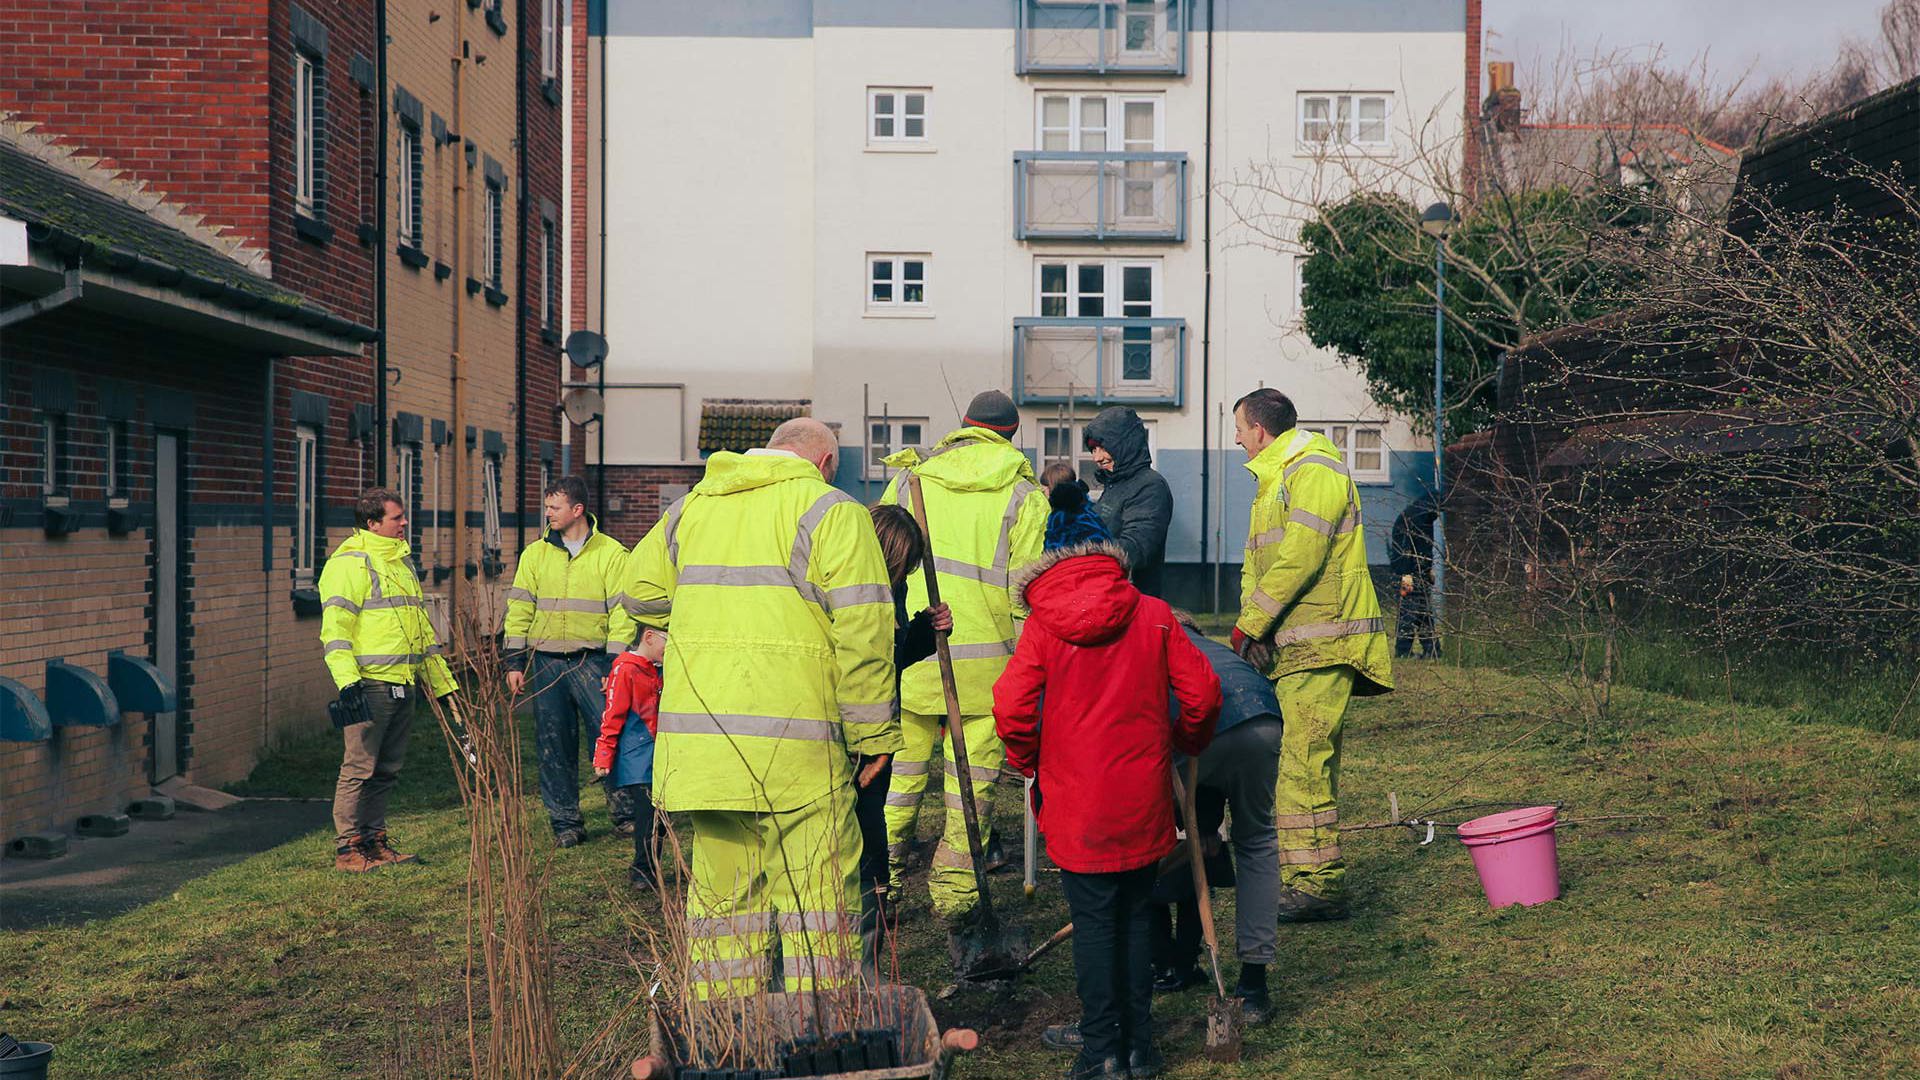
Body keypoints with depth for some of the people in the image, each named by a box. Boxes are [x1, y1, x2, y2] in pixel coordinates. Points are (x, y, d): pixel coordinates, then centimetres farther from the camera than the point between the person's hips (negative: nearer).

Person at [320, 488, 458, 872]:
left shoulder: (401, 561, 20)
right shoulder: (350, 563, -7)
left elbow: (421, 625, 27)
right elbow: (335, 626, -15)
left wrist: (442, 681, 24)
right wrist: (347, 681, -26)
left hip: (403, 685, 8)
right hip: (369, 683, -8)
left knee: (387, 769, 12)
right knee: (359, 767, -5)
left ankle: (374, 841, 20)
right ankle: (347, 849, 0)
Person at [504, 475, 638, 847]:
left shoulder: (611, 554, 1)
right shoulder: (535, 554, 10)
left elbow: (622, 613, -2)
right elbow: (519, 610, 11)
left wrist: (616, 665, -9)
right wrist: (515, 662, 4)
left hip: (592, 659, -3)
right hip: (545, 660, 3)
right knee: (555, 744, 4)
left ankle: (625, 812, 7)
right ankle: (565, 821, 13)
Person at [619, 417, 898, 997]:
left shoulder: (691, 506, 17)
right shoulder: (831, 511, -2)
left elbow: (640, 591, 26)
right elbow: (863, 630, -9)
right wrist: (873, 733, -3)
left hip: (698, 741, 6)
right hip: (794, 743, -6)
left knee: (721, 883, 13)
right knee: (818, 884, 1)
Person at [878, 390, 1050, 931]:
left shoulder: (909, 482, 9)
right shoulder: (1025, 496, 2)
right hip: (983, 659, -2)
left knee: (899, 769, 13)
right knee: (972, 779, 6)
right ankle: (954, 894, 9)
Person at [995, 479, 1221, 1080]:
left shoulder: (1043, 625, -6)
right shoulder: (1152, 614, -1)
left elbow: (1011, 709, -12)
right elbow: (1201, 693, -1)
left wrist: (1032, 764, 7)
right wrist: (1184, 743, 19)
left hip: (1077, 804, -2)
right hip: (1144, 802, 2)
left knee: (1093, 922, 6)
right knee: (1134, 918, 14)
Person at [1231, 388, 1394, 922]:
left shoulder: (1314, 471, -9)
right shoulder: (1272, 480, 24)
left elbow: (1299, 559, -19)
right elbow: (1256, 562, 21)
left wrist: (1248, 625, -13)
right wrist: (1250, 627, 3)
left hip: (1320, 647, -10)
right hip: (1287, 647, 10)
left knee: (1303, 762, -13)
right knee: (1299, 762, 11)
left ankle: (1320, 886, -11)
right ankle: (1298, 876, 15)